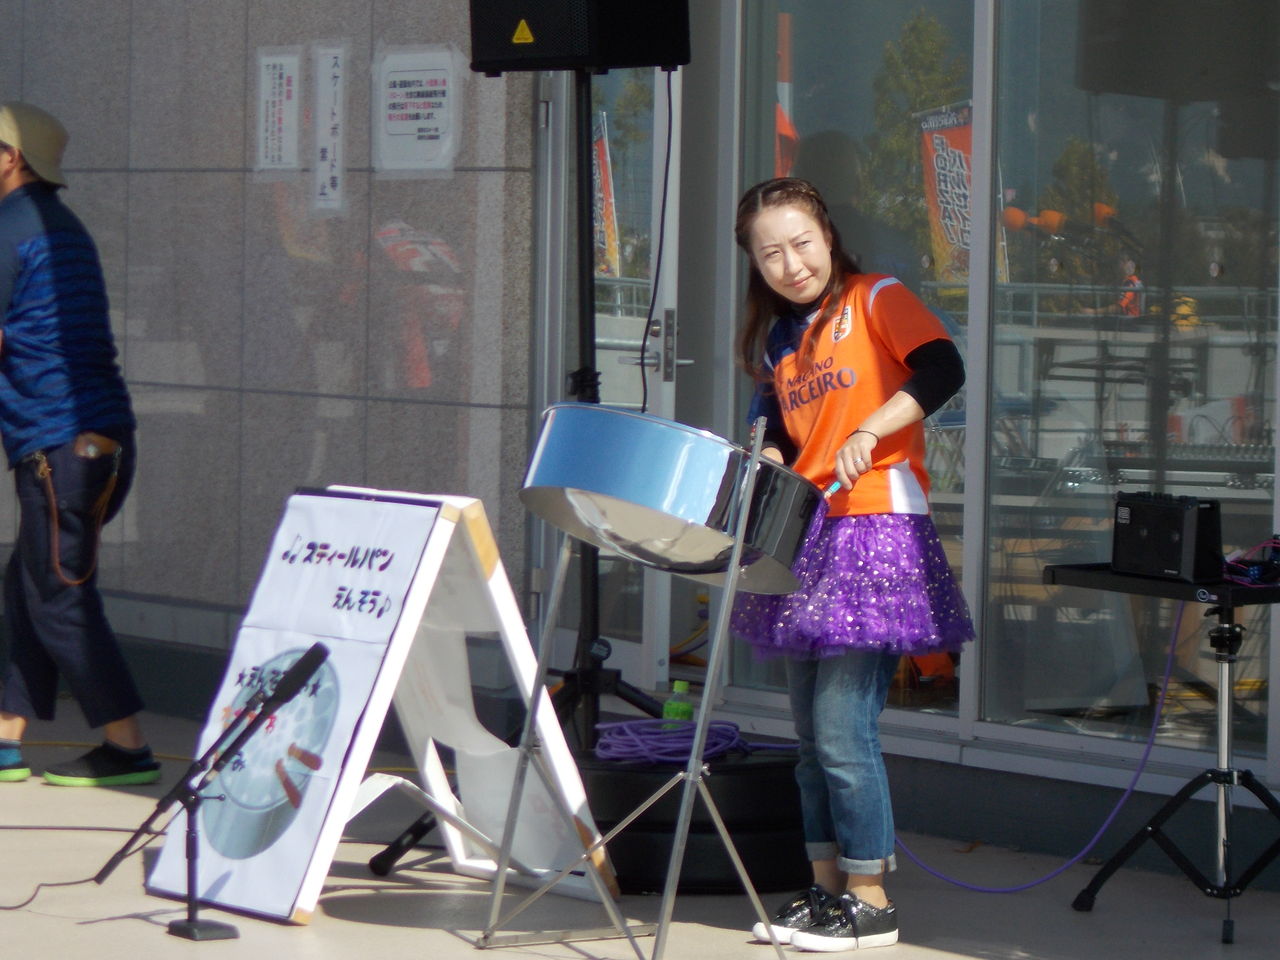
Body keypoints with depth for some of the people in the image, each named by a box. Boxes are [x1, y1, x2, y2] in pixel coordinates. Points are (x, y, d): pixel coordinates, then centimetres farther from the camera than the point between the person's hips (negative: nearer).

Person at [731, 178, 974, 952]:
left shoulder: (876, 300, -3)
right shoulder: (780, 339, 16)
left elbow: (944, 370, -17)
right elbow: (783, 435, 15)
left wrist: (870, 431, -26)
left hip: (875, 534, -7)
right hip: (804, 541, 8)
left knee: (842, 729, -10)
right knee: (811, 730, 11)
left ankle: (871, 903, -1)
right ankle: (826, 888, 20)